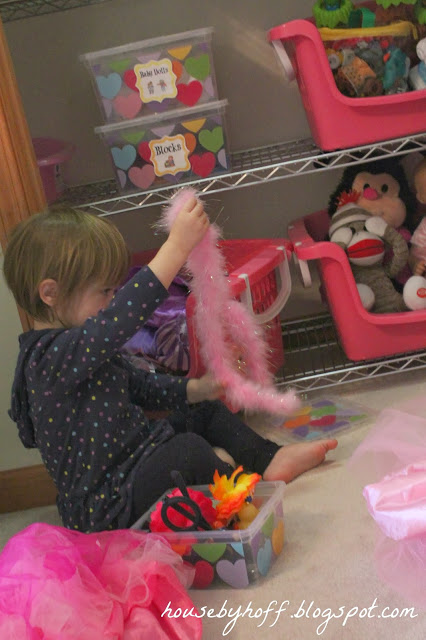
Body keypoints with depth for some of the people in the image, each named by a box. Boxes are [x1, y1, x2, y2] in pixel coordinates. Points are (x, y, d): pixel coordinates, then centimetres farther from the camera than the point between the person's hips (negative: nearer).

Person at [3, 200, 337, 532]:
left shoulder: (89, 348, 8)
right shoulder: (51, 355, -26)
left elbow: (136, 384, 17)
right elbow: (120, 318, -41)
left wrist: (195, 389, 2)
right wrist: (177, 245, -41)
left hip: (132, 457, 11)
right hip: (102, 507, -11)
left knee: (205, 409, 18)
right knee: (187, 450, -30)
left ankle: (268, 458, 4)